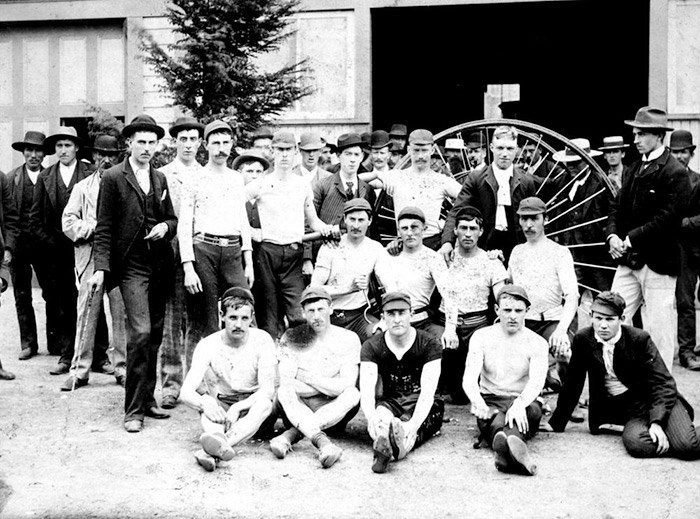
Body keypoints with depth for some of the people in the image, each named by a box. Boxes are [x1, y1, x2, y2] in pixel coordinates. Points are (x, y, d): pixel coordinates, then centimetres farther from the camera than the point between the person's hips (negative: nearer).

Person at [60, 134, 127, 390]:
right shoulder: (82, 187, 15)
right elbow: (68, 222, 7)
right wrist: (93, 230, -7)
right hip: (90, 257, 0)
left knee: (122, 314, 1)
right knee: (87, 313, -2)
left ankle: (122, 368, 9)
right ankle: (79, 370, 4)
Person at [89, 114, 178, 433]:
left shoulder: (160, 179, 13)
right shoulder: (113, 178, -2)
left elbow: (172, 219, 20)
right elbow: (104, 228, -4)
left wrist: (165, 227, -3)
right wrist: (101, 267, -12)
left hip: (159, 265, 5)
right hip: (132, 265, -5)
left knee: (155, 335, 9)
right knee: (140, 332, -13)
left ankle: (147, 398, 21)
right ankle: (133, 409, -5)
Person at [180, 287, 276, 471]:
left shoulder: (262, 340, -12)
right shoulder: (208, 345, -11)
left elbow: (267, 390, -19)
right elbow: (185, 392, -20)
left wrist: (237, 408, -36)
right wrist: (205, 402, -43)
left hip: (253, 410, -1)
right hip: (221, 408, 1)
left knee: (265, 404, -36)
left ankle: (213, 452, -57)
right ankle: (219, 440, -64)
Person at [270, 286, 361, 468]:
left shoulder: (348, 339, -1)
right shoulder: (291, 338, 1)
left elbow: (346, 386, -12)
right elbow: (285, 383, -12)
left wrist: (309, 377, -14)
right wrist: (331, 386, -16)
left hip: (334, 411, 0)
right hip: (298, 410, 0)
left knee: (353, 394, -31)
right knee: (283, 391, -31)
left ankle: (292, 434, -35)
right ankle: (322, 441, -48)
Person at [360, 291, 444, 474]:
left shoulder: (429, 345, -10)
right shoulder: (371, 347, -4)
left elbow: (428, 392, -21)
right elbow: (366, 390, -17)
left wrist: (413, 425, -41)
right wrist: (372, 418, -41)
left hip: (421, 406, 0)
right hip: (390, 402, 1)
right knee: (382, 414, -35)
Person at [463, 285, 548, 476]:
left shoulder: (537, 342, 2)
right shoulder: (481, 337, 4)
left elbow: (537, 381, -15)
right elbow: (469, 379, -9)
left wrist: (519, 404, -38)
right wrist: (479, 404, -32)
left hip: (524, 401, 1)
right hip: (490, 401, 0)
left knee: (532, 410, -36)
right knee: (493, 417, -37)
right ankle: (515, 446, -72)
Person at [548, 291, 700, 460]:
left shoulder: (640, 339, -9)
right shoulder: (583, 340, -2)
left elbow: (663, 384, -11)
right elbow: (573, 384, 8)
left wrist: (656, 422, -26)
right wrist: (557, 423, 9)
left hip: (654, 399, -2)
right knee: (635, 443, -32)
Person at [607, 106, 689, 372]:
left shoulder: (676, 173, -10)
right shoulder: (634, 169, 13)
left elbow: (666, 218, -16)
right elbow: (617, 206, 12)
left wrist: (629, 239, -17)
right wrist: (613, 235, -6)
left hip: (658, 261, -6)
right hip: (628, 259, 6)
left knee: (658, 330, 2)